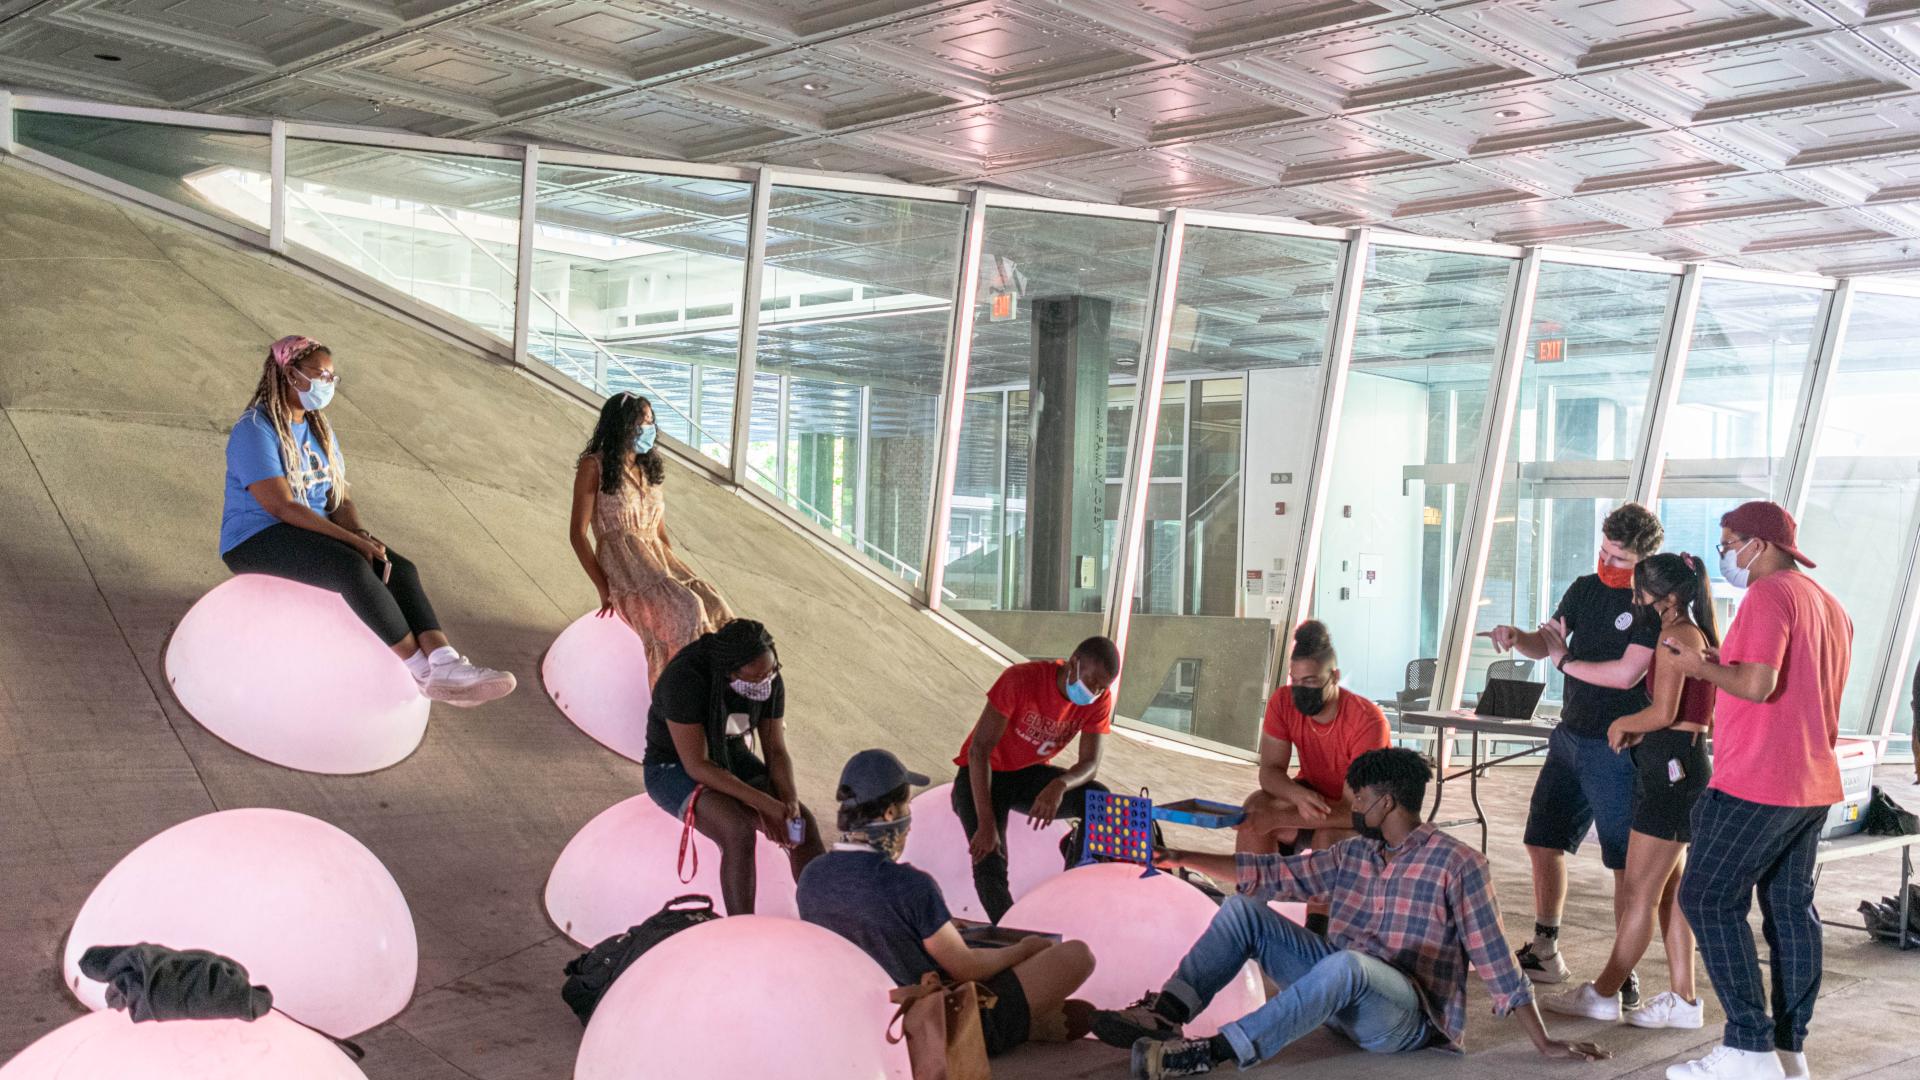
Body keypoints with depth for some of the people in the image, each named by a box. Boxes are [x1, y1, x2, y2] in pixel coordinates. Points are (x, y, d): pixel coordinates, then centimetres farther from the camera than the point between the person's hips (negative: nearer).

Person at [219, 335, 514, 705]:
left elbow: (340, 500, 9)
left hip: (314, 533, 8)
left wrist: (360, 534, -14)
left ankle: (445, 665, -34)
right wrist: (352, 539, -27)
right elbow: (281, 507, -23)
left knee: (399, 569, -17)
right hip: (257, 541, -8)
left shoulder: (319, 427, 12)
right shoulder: (255, 430, -14)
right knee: (353, 568, -33)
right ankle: (423, 673, -29)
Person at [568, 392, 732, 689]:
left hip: (657, 563, 6)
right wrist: (604, 591, -12)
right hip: (622, 566, -6)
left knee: (713, 610, -22)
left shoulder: (649, 469, 20)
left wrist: (675, 573, 3)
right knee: (685, 611, -32)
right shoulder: (594, 466, 1)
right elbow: (577, 532, -4)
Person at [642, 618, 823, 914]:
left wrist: (790, 801, -26)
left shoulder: (770, 680, -12)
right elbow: (696, 766, -30)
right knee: (740, 833, -34)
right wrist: (764, 803, -32)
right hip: (676, 771, -6)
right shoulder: (686, 679, -32)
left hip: (731, 762, 6)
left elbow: (776, 751, -7)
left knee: (803, 823, -17)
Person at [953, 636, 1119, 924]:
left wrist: (1059, 786, -40)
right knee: (990, 863, -27)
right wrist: (986, 824, -33)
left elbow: (1090, 764, -15)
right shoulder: (1020, 680, -29)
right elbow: (979, 750, -27)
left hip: (1032, 774, 4)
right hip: (983, 774, -4)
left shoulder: (1099, 699, -13)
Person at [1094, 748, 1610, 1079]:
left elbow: (1495, 960, -8)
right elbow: (1274, 874, 15)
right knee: (1243, 908, -5)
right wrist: (1184, 858, 12)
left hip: (1407, 1015, -7)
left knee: (1345, 963, -41)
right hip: (1340, 989, 7)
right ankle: (1165, 1015, -23)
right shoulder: (1353, 853, 14)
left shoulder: (1457, 864, -7)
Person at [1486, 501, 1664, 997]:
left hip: (1617, 748, -8)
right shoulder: (1584, 588, 8)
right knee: (1543, 841, 13)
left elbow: (1626, 674, -22)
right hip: (1570, 734, 8)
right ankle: (1544, 953, 26)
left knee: (1626, 862, -1)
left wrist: (1566, 661, -8)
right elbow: (1546, 643, 14)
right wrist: (1517, 637, -9)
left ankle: (1626, 971, 7)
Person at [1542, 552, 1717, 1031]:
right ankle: (1682, 999, 17)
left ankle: (1603, 994, 4)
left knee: (1640, 891, -3)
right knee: (1668, 890, 14)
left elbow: (1663, 712, -22)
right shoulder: (1698, 635, 16)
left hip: (1670, 768, -11)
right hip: (1685, 763, 11)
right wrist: (1641, 733, 9)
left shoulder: (1675, 635, -15)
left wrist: (1623, 723, -3)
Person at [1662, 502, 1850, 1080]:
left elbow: (1757, 683, -24)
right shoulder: (1830, 605, 17)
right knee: (1791, 907, 12)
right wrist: (1723, 663, 18)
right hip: (1813, 784, 9)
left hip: (1755, 784, -9)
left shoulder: (1769, 595, -13)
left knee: (1707, 898, -4)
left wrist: (1703, 668, -8)